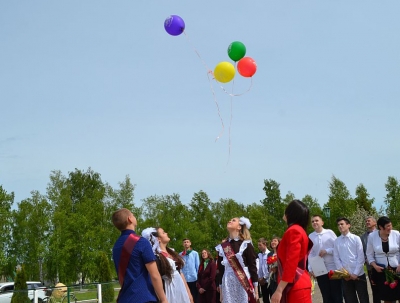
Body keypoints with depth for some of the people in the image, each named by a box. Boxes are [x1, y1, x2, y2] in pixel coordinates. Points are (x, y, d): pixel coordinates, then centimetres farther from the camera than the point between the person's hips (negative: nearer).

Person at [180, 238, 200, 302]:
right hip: (183, 279, 1)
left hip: (193, 278, -1)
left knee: (194, 297, 5)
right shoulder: (180, 255, 6)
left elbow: (197, 266, 4)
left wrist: (198, 277, 2)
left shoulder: (195, 253, 2)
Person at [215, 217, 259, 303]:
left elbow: (253, 267, -1)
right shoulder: (221, 247, 9)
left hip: (244, 286, -3)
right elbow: (220, 269, 12)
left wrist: (255, 289, -4)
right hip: (228, 286, 3)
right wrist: (220, 291, 11)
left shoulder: (246, 245, -1)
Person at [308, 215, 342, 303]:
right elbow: (310, 254, 5)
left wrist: (327, 251, -13)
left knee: (337, 295, 5)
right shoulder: (310, 236, 4)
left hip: (333, 269, -2)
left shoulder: (330, 233, -2)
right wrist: (310, 269, -1)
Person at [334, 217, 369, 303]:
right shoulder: (337, 241, 3)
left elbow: (361, 257, -5)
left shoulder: (356, 238, -3)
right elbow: (336, 258, 3)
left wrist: (356, 273, -10)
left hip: (359, 274, -2)